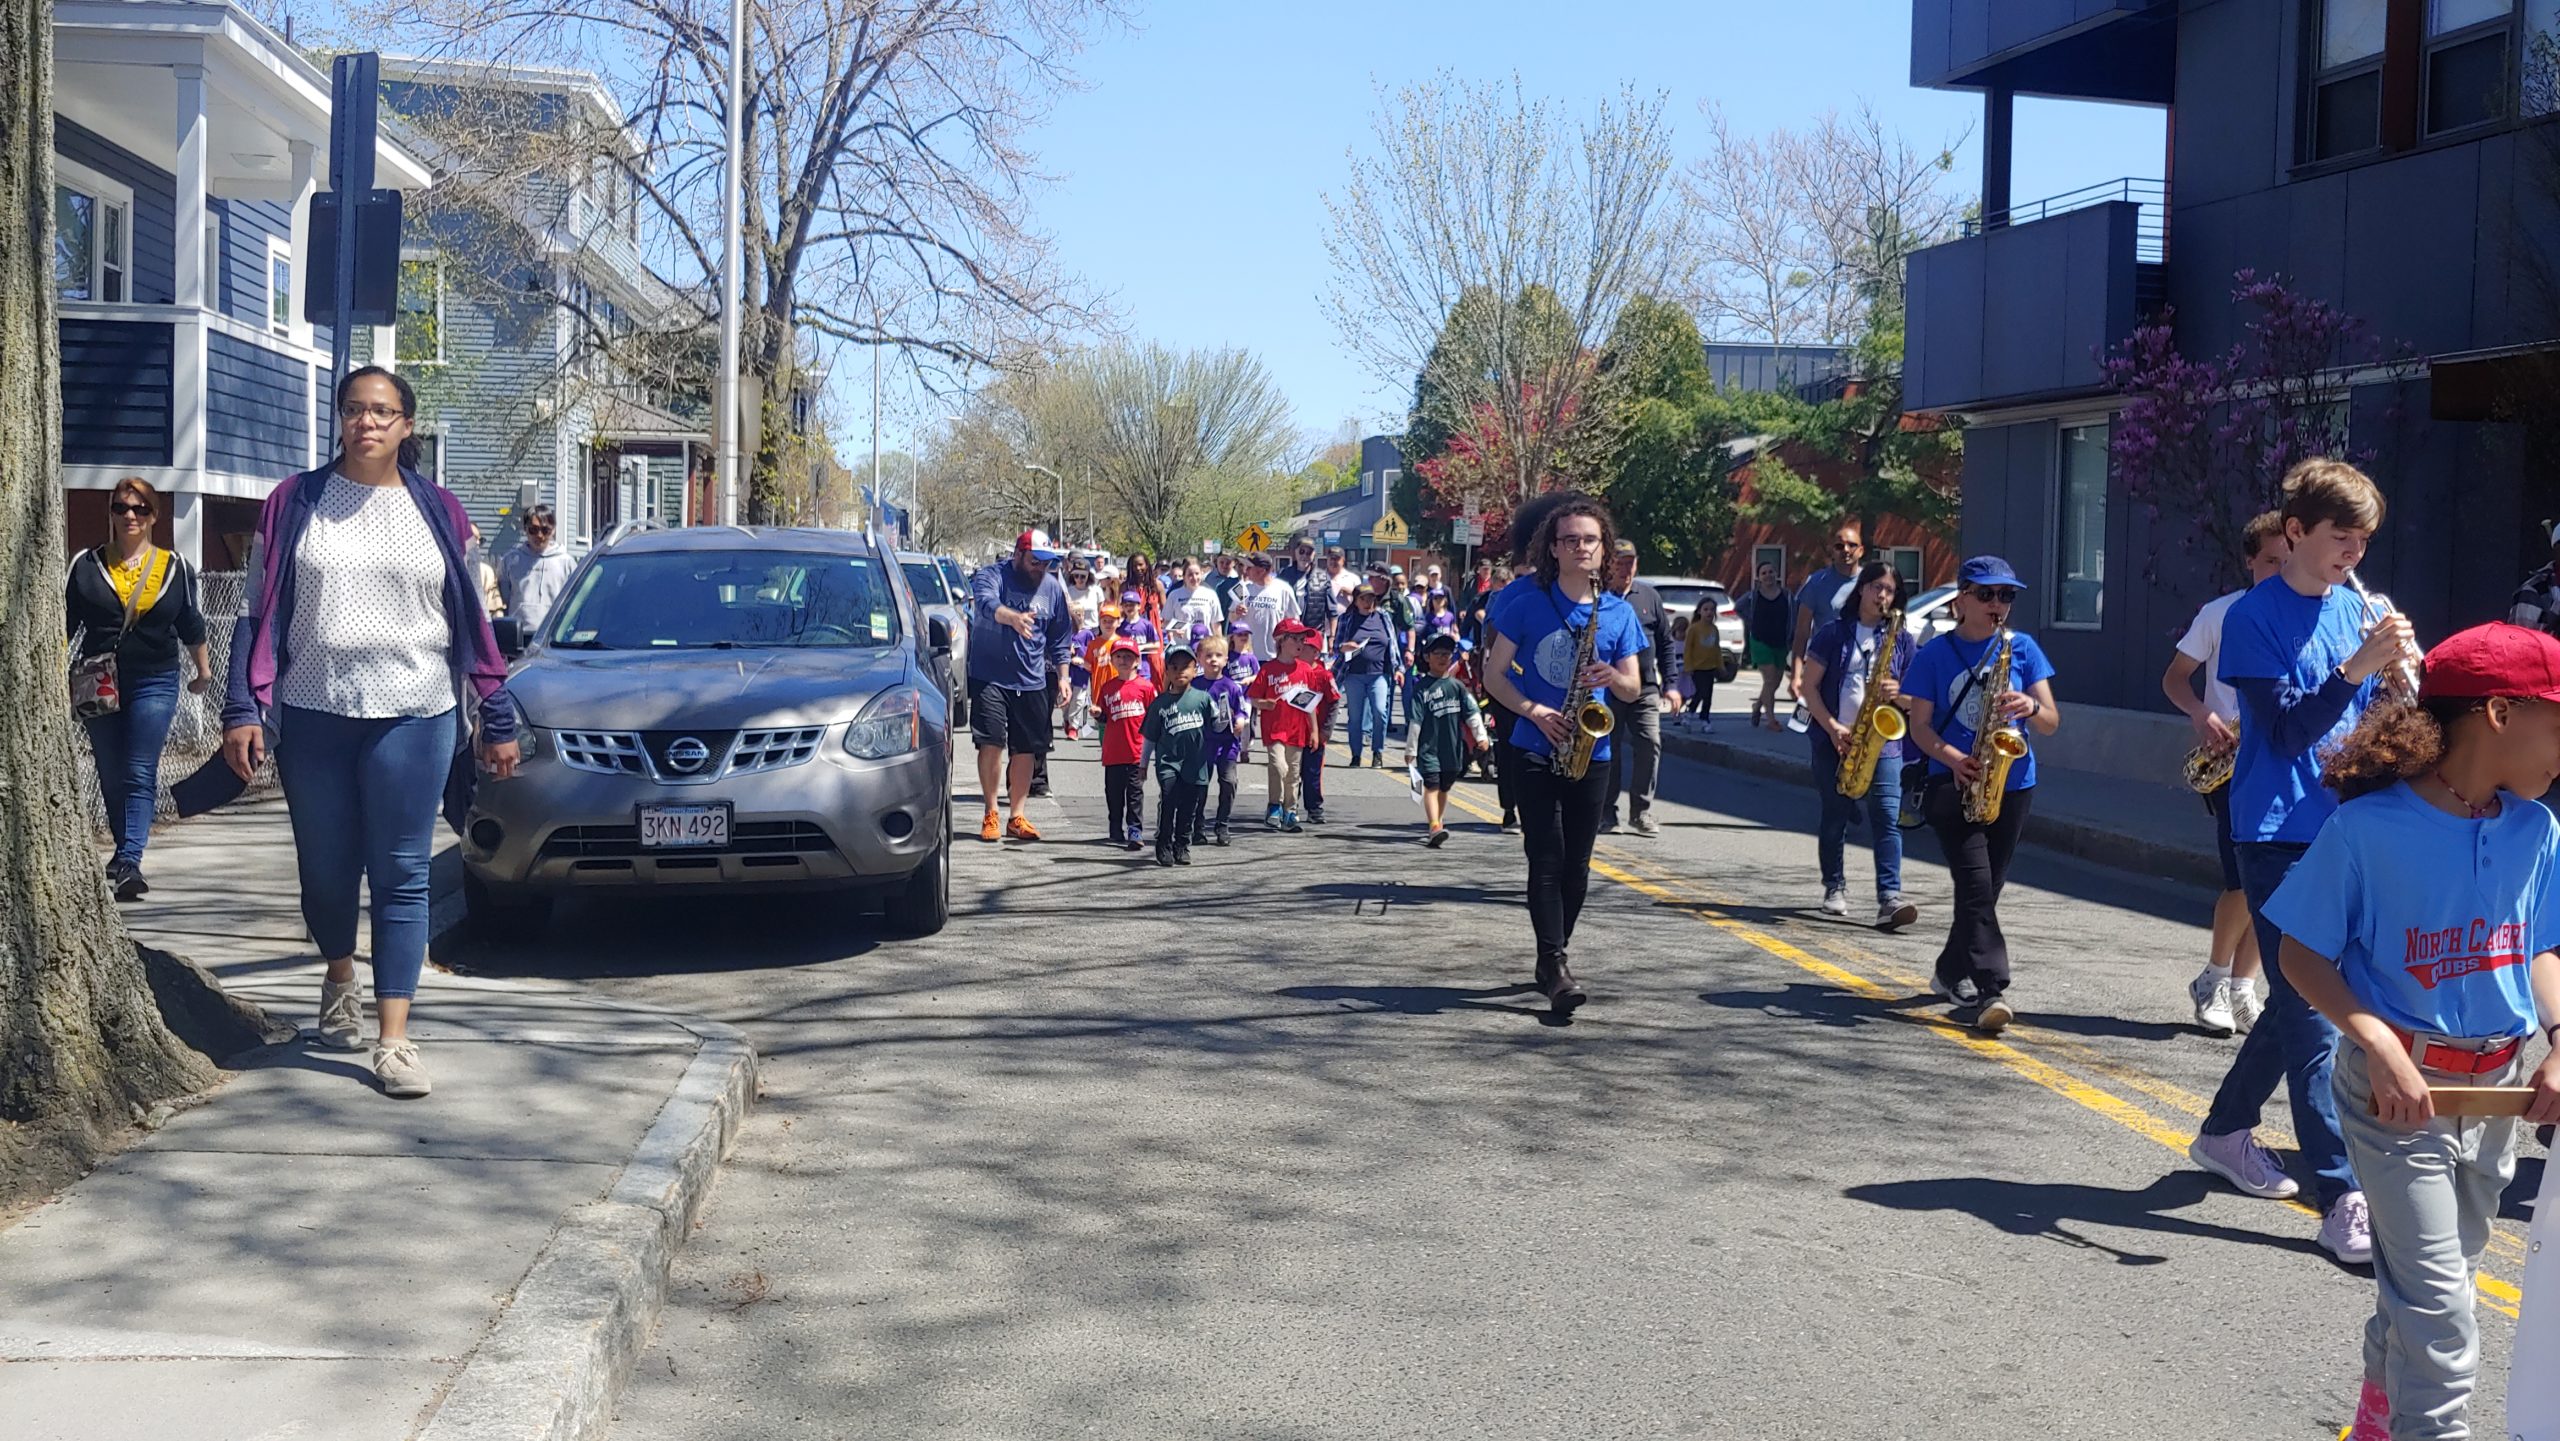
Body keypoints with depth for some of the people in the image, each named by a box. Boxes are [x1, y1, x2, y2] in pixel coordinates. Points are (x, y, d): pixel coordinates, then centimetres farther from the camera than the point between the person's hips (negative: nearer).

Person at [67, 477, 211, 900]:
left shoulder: (175, 567, 5)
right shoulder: (86, 565, 5)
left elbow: (192, 626, 15)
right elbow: (63, 623, 7)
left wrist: (203, 670, 23)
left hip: (155, 683, -2)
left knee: (140, 775, -11)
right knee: (111, 777, 9)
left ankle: (128, 862, -19)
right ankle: (126, 856, 21)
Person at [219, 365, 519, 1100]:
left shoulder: (438, 513, 5)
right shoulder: (295, 504, 4)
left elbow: (472, 622, 8)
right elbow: (258, 615, 5)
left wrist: (497, 720, 7)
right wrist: (242, 710, -4)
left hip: (412, 716, -1)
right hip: (314, 715, 1)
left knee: (401, 876, -3)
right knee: (326, 867, 12)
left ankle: (393, 1039, -3)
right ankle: (340, 980, 40)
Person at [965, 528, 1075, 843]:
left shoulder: (1053, 588, 7)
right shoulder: (992, 576, -6)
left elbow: (1059, 640, 17)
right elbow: (986, 602, -30)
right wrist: (1013, 617, -49)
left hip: (1032, 681, 4)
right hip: (990, 677, -4)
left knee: (1025, 749, 5)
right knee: (992, 743, -11)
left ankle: (1017, 816, 14)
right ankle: (991, 813, 2)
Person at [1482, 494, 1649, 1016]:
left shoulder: (1620, 613, 5)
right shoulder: (1528, 604, -1)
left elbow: (1633, 689, 9)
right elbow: (1494, 674, 1)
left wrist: (1613, 677, -14)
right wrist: (1535, 711, -13)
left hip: (1590, 754, 2)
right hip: (1536, 752, -2)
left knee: (1576, 865, 7)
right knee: (1546, 861, -9)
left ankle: (1555, 954, 22)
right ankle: (1555, 966, -10)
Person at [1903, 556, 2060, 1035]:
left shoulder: (2023, 649, 7)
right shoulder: (1935, 653, 2)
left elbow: (2051, 722, 4)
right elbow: (1919, 724, 1)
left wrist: (2031, 707, -19)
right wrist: (1951, 757, -17)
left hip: (2012, 784, 3)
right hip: (1954, 783, -3)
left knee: (1987, 886, 10)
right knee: (1975, 882, -16)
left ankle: (1951, 973, 29)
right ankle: (1992, 990, -23)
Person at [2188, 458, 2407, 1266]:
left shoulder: (2353, 608, 10)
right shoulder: (2255, 616, -9)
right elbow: (2288, 728, -16)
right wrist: (2359, 667, -26)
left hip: (2341, 833, 7)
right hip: (2279, 835, -7)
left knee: (2300, 1002, 15)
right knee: (2312, 1018, -9)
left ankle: (2225, 1131, 33)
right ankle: (2343, 1200, -9)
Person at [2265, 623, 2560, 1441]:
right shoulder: (2369, 826, -17)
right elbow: (2300, 955, -11)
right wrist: (2379, 1043, -23)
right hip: (2401, 1085, -6)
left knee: (2435, 1280, 21)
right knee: (2438, 1304, -7)